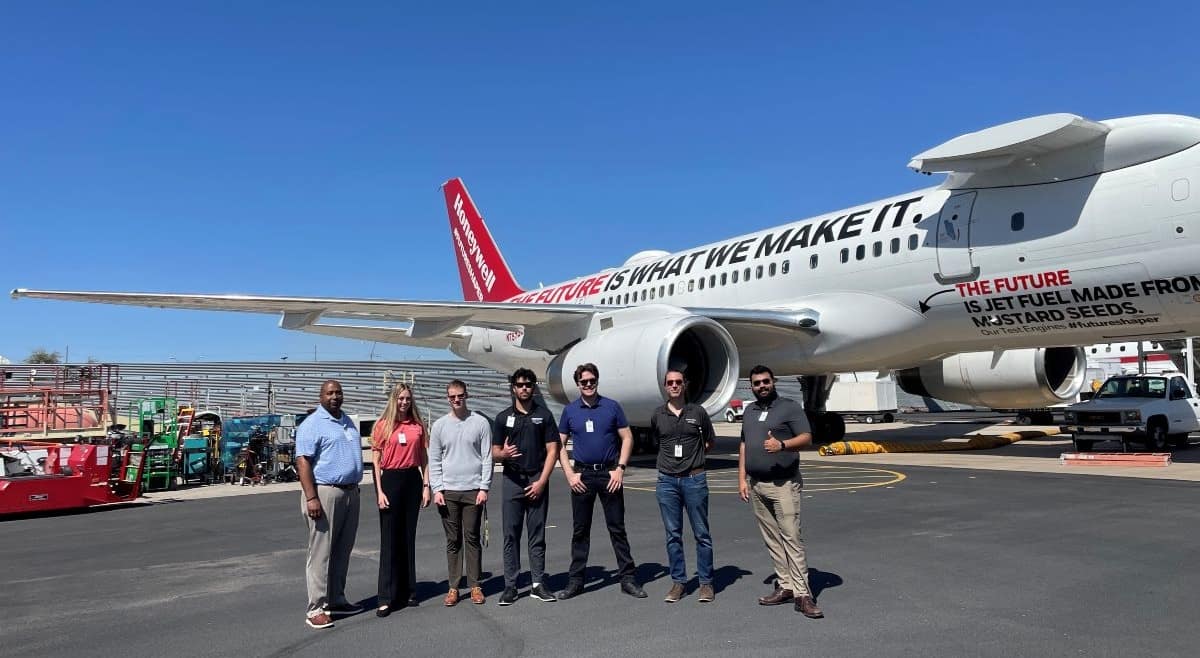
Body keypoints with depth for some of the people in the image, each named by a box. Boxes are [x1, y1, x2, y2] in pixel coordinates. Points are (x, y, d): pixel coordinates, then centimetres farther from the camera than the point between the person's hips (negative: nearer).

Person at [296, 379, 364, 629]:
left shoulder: (347, 422, 17)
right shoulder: (312, 424, -7)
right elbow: (303, 462, -14)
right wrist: (311, 497, -22)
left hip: (351, 493, 8)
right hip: (325, 492, -8)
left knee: (342, 551, 13)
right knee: (321, 553, -5)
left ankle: (336, 600, 23)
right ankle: (316, 609, 0)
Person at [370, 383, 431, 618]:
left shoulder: (418, 425, 7)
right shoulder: (382, 425, 0)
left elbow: (424, 458, 10)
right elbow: (376, 461, -1)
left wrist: (426, 486, 5)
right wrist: (379, 490, -8)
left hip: (412, 479, 3)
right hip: (390, 479, -3)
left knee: (408, 537, 10)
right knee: (390, 539, -1)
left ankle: (408, 592, 20)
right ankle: (386, 598, 3)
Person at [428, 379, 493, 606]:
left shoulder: (480, 423, 1)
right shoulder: (439, 425, 7)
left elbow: (487, 458, 0)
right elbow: (434, 461, 6)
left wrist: (484, 487, -6)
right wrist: (437, 489, -2)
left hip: (473, 490, -1)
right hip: (448, 491, 1)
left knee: (472, 538, 4)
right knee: (453, 540, 6)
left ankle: (475, 585, 12)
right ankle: (453, 587, 13)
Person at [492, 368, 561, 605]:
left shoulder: (544, 415, 6)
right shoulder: (503, 417, 8)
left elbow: (552, 450, 2)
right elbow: (494, 452, 8)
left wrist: (541, 481, -7)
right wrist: (504, 454, -17)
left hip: (537, 481, 0)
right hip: (512, 480, 1)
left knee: (537, 534, 4)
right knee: (511, 534, 1)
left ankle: (538, 584, 10)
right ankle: (510, 586, 6)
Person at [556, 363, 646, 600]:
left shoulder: (612, 407, 1)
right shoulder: (570, 411, 5)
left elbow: (627, 438, 2)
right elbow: (559, 445, 8)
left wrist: (620, 469, -7)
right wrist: (569, 474, -2)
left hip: (609, 474, -1)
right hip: (582, 475, 1)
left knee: (617, 528, 3)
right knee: (580, 529, 7)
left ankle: (628, 578, 11)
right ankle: (575, 580, 15)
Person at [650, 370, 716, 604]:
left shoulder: (698, 412, 2)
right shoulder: (658, 415, 5)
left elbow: (709, 441, 13)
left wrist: (693, 457, 6)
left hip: (694, 479, -1)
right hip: (667, 480, 2)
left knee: (702, 534, 3)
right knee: (673, 535, 6)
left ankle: (706, 583, 12)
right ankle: (678, 582, 16)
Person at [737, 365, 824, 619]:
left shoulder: (790, 407, -1)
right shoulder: (749, 411, 17)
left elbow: (807, 438, -8)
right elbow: (743, 446, 19)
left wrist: (782, 444, -26)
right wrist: (742, 479, 12)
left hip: (783, 484, -6)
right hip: (757, 485, 6)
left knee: (791, 537, -10)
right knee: (772, 539, 7)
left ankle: (802, 594, -9)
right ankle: (785, 586, 13)